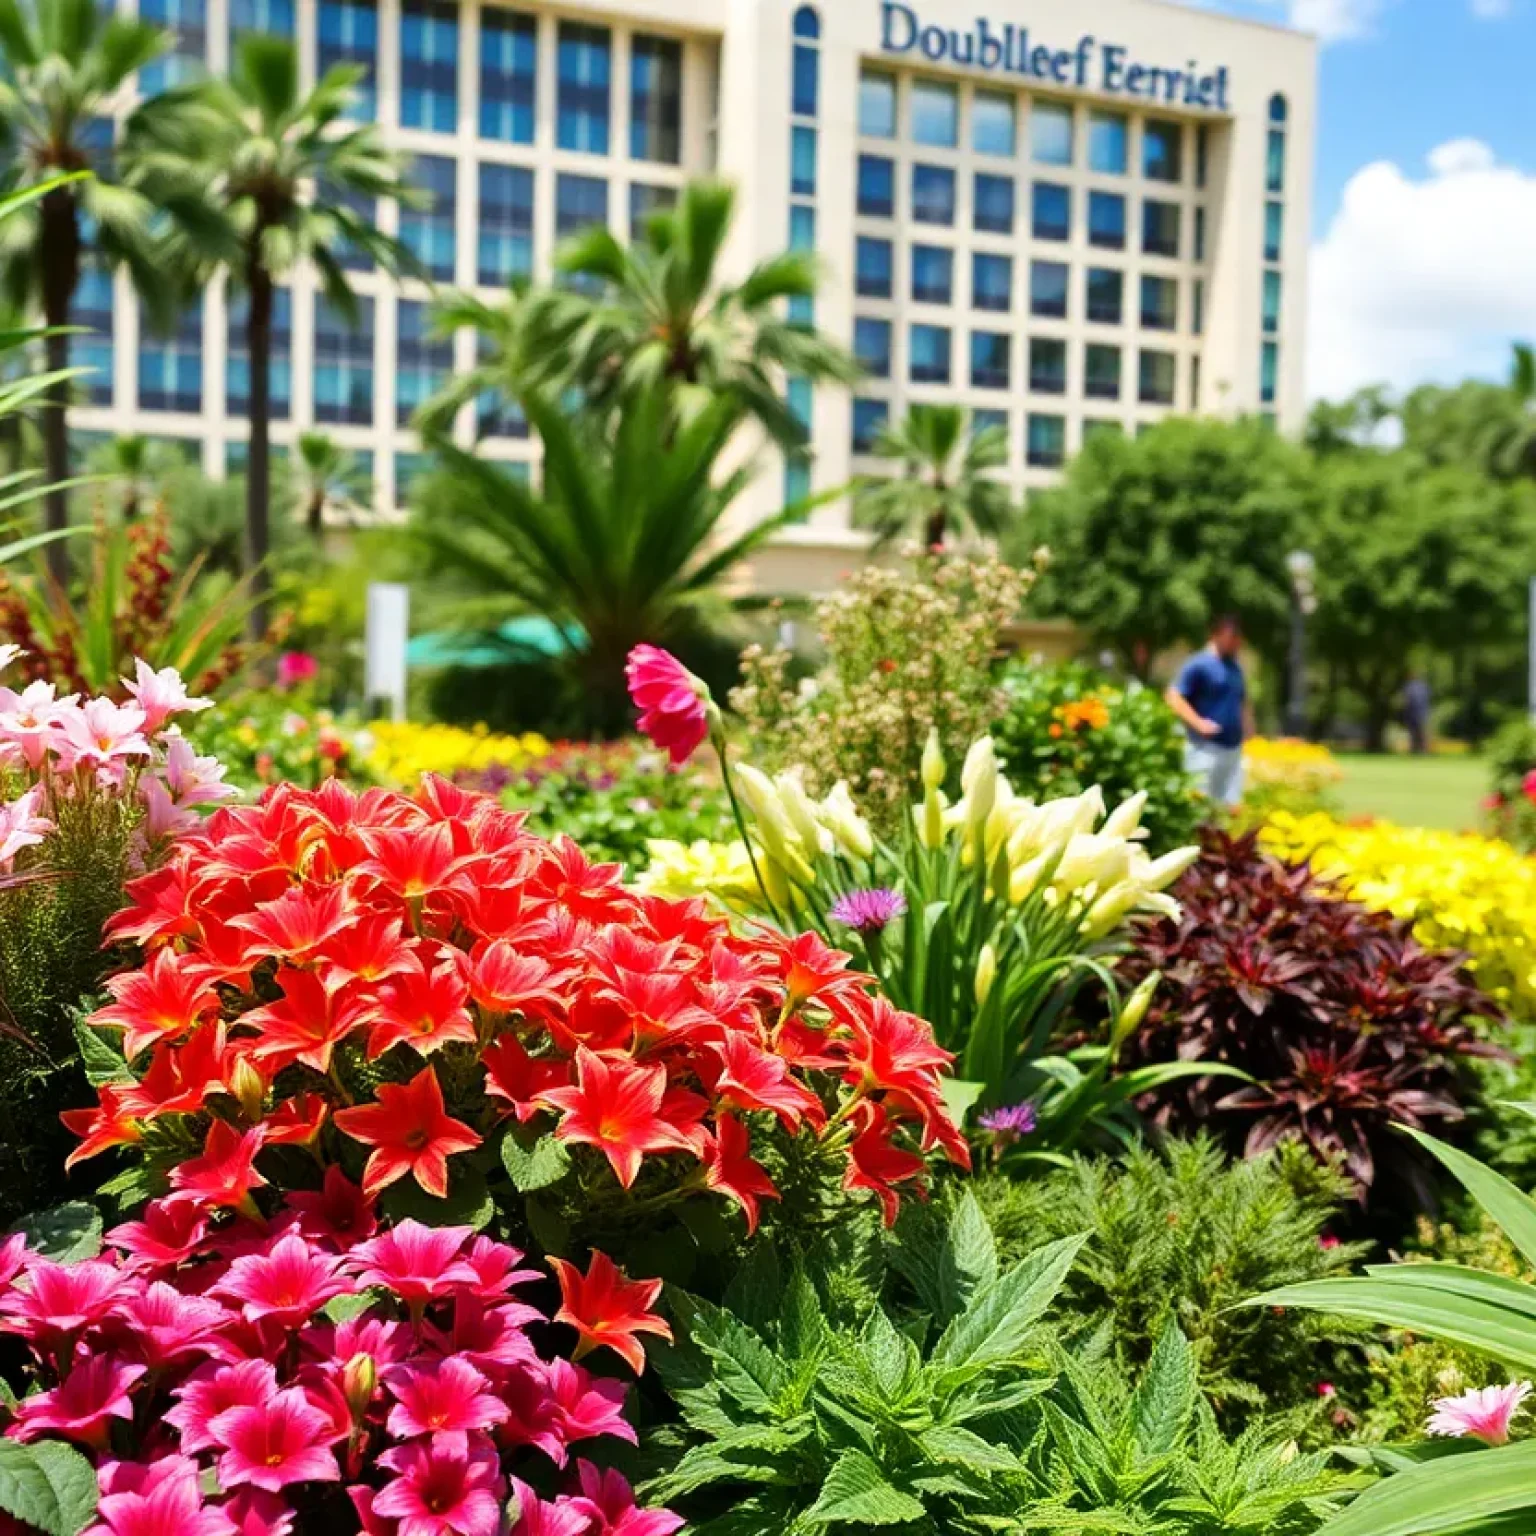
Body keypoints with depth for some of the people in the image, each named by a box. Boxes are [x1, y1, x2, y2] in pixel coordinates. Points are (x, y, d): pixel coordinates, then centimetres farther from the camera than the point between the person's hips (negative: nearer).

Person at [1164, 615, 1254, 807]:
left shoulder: (1235, 667, 15)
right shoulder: (1199, 665, -8)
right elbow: (1174, 697, -14)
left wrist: (1247, 725, 14)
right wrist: (1199, 723, -22)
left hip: (1233, 747, 8)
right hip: (1207, 747, -8)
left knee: (1231, 803, 9)